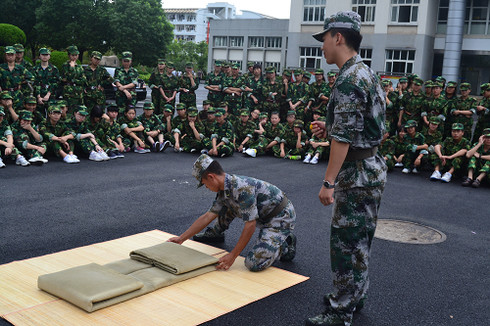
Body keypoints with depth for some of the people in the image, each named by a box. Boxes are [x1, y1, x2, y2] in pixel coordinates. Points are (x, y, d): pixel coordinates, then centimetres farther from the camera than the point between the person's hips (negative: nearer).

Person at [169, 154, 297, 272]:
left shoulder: (242, 188, -29)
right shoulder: (224, 191, 1)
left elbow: (250, 225, -27)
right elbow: (207, 216, 10)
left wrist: (232, 255, -22)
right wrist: (181, 238, 11)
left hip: (281, 218, -9)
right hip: (264, 217, 9)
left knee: (254, 264, -23)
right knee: (225, 204, 12)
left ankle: (284, 246, 1)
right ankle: (215, 232, 36)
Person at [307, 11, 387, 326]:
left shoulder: (349, 80, -19)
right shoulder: (367, 73, 13)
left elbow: (344, 137, -24)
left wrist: (328, 181, -22)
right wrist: (330, 127, 12)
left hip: (357, 173, -10)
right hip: (371, 169, 10)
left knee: (346, 241, -2)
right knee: (359, 240, 19)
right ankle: (354, 296, 33)